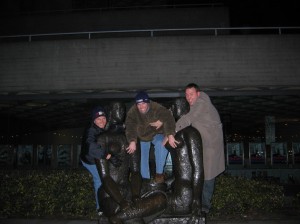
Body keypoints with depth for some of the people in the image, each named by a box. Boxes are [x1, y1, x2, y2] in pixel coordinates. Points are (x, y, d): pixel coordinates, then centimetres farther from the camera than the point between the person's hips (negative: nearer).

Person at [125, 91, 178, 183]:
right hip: (142, 136, 2)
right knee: (143, 157, -10)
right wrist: (132, 142, -43)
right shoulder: (132, 112, -17)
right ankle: (146, 179, 7)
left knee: (161, 144, -31)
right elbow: (130, 127, -27)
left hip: (157, 134, -2)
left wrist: (170, 135, -47)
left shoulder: (157, 108, -23)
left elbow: (168, 119, -34)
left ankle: (159, 173, -19)